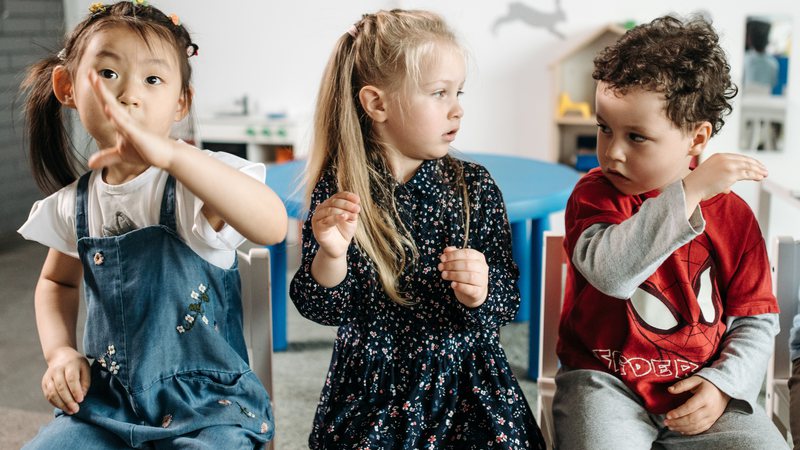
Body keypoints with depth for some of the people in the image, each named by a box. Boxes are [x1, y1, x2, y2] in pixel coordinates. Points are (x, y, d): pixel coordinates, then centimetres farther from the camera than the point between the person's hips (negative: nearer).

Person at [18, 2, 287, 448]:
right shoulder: (73, 205, 3)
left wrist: (172, 155, -47)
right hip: (107, 401, 5)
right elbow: (57, 281, 23)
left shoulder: (200, 180, -14)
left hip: (207, 407, -4)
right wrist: (60, 351, 4)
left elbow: (272, 225, -36)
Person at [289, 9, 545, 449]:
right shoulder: (337, 190, -6)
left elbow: (508, 301, 0)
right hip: (372, 385, -1)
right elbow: (322, 309, -4)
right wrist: (330, 256, -24)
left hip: (467, 383, 2)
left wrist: (481, 293, -22)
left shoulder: (475, 187, -3)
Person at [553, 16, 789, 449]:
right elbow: (610, 272, -29)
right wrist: (690, 192, -29)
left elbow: (756, 319, 8)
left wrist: (723, 384, -9)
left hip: (702, 388, 3)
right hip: (606, 381, -3)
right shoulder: (594, 193, -7)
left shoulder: (733, 214, 1)